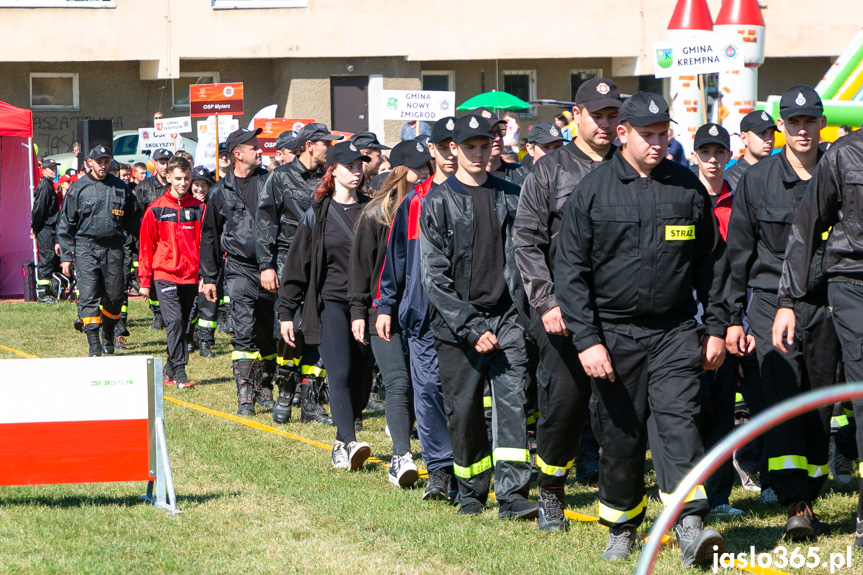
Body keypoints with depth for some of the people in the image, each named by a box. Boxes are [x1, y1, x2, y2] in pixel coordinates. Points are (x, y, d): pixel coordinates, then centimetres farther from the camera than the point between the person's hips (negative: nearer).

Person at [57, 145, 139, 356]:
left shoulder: (120, 188, 10)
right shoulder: (78, 188, 3)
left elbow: (133, 221, 18)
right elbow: (66, 224, 5)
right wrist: (66, 256, 0)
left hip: (114, 249, 2)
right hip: (86, 248, -2)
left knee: (115, 295, 5)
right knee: (88, 295, -11)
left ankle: (108, 336, 28)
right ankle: (94, 344, -11)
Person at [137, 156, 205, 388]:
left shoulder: (198, 208, 7)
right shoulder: (156, 209, 1)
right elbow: (145, 246, 5)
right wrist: (144, 280, 2)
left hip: (191, 277, 3)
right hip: (165, 275, -3)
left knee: (185, 325, 7)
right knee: (174, 320, -16)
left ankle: (170, 369, 21)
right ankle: (180, 372, -14)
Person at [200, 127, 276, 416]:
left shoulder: (269, 181, 7)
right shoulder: (221, 191, 6)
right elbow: (210, 236, 13)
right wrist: (208, 277, 12)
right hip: (240, 268, -2)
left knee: (270, 332, 8)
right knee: (244, 331, -13)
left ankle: (264, 391, 22)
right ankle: (245, 396, -13)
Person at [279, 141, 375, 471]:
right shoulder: (317, 215, 2)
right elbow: (297, 265, 4)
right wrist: (286, 312, 1)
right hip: (330, 302, -3)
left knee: (360, 376, 3)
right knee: (340, 373, -16)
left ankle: (341, 444, 15)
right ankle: (349, 443, -24)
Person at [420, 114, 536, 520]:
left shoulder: (511, 197, 10)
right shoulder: (438, 203, 0)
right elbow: (434, 276, -5)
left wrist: (525, 313, 2)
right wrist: (471, 328, -12)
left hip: (507, 318, 2)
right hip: (457, 323, -1)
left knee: (512, 399, -10)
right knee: (464, 409, 3)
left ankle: (512, 494, -13)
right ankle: (471, 492, 19)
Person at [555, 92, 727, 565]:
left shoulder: (688, 187, 6)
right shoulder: (592, 190, -2)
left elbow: (711, 261, 13)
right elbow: (570, 271, -2)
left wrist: (716, 326, 8)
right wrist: (586, 340, -10)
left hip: (676, 331, 1)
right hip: (614, 333, 0)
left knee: (676, 419, -14)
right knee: (620, 434, 5)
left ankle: (690, 526, -21)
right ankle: (621, 527, 21)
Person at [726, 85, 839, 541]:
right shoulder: (755, 181, 4)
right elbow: (739, 254, 8)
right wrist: (733, 318, 4)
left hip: (824, 304, 2)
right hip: (771, 302, -2)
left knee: (821, 403, 5)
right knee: (783, 398, -14)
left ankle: (808, 500, 17)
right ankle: (795, 507, -20)